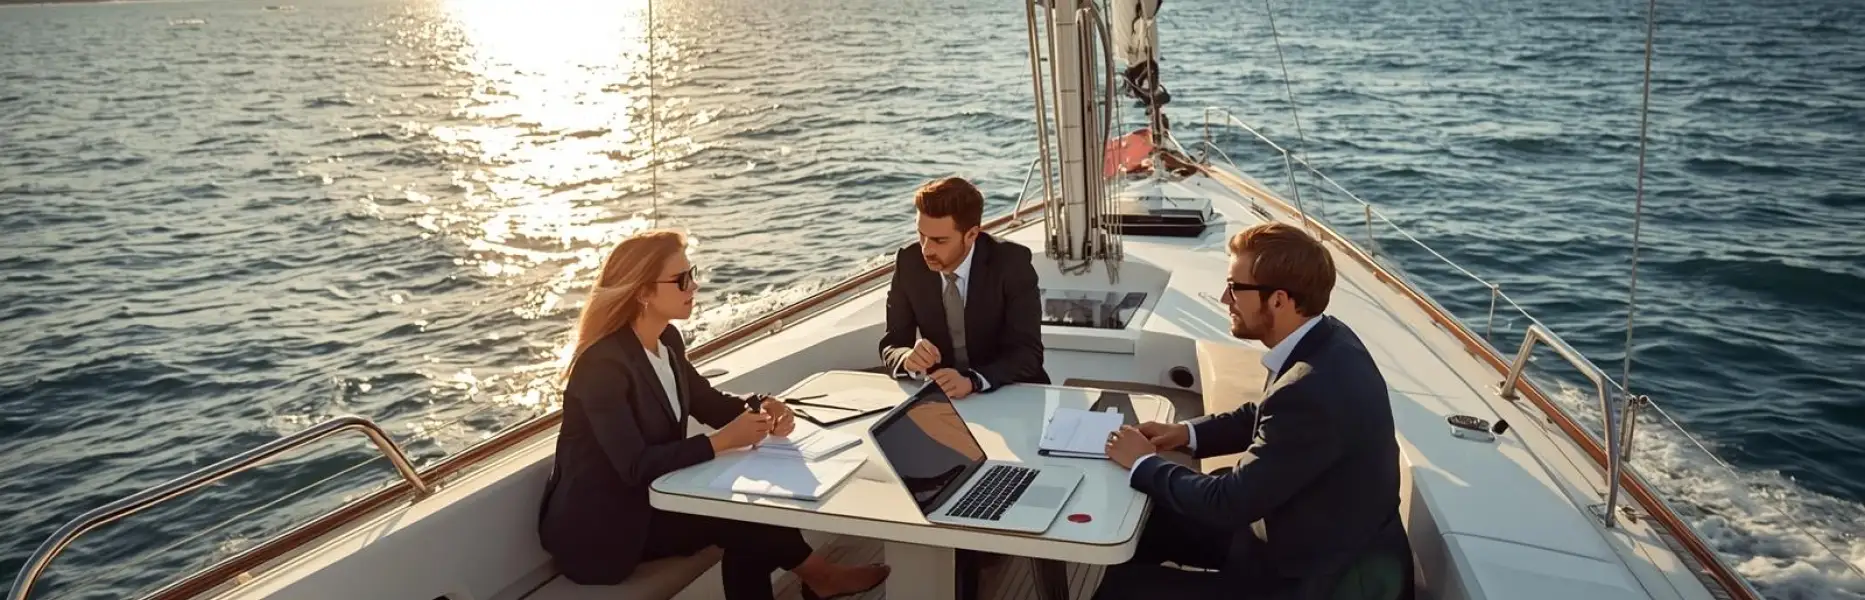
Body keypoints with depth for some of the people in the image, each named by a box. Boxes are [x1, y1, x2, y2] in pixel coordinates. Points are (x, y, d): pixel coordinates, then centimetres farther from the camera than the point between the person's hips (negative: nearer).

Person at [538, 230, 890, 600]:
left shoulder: (667, 339, 2)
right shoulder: (603, 364, -25)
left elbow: (707, 402, 11)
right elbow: (635, 465, -31)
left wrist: (760, 408, -10)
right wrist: (723, 440, -30)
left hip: (647, 499, 8)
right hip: (598, 527, -8)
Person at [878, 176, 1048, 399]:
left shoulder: (1012, 263, -16)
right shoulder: (909, 262, -7)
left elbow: (1028, 353, -19)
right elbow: (891, 346, -4)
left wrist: (972, 381, -36)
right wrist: (909, 359, -27)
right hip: (942, 391, 2)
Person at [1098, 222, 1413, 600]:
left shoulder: (1314, 390, -34)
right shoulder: (1324, 340, -5)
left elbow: (1228, 502, -25)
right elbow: (1262, 416, 15)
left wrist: (1143, 463, -11)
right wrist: (1187, 433, 2)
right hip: (1315, 532, 9)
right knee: (1147, 522, 13)